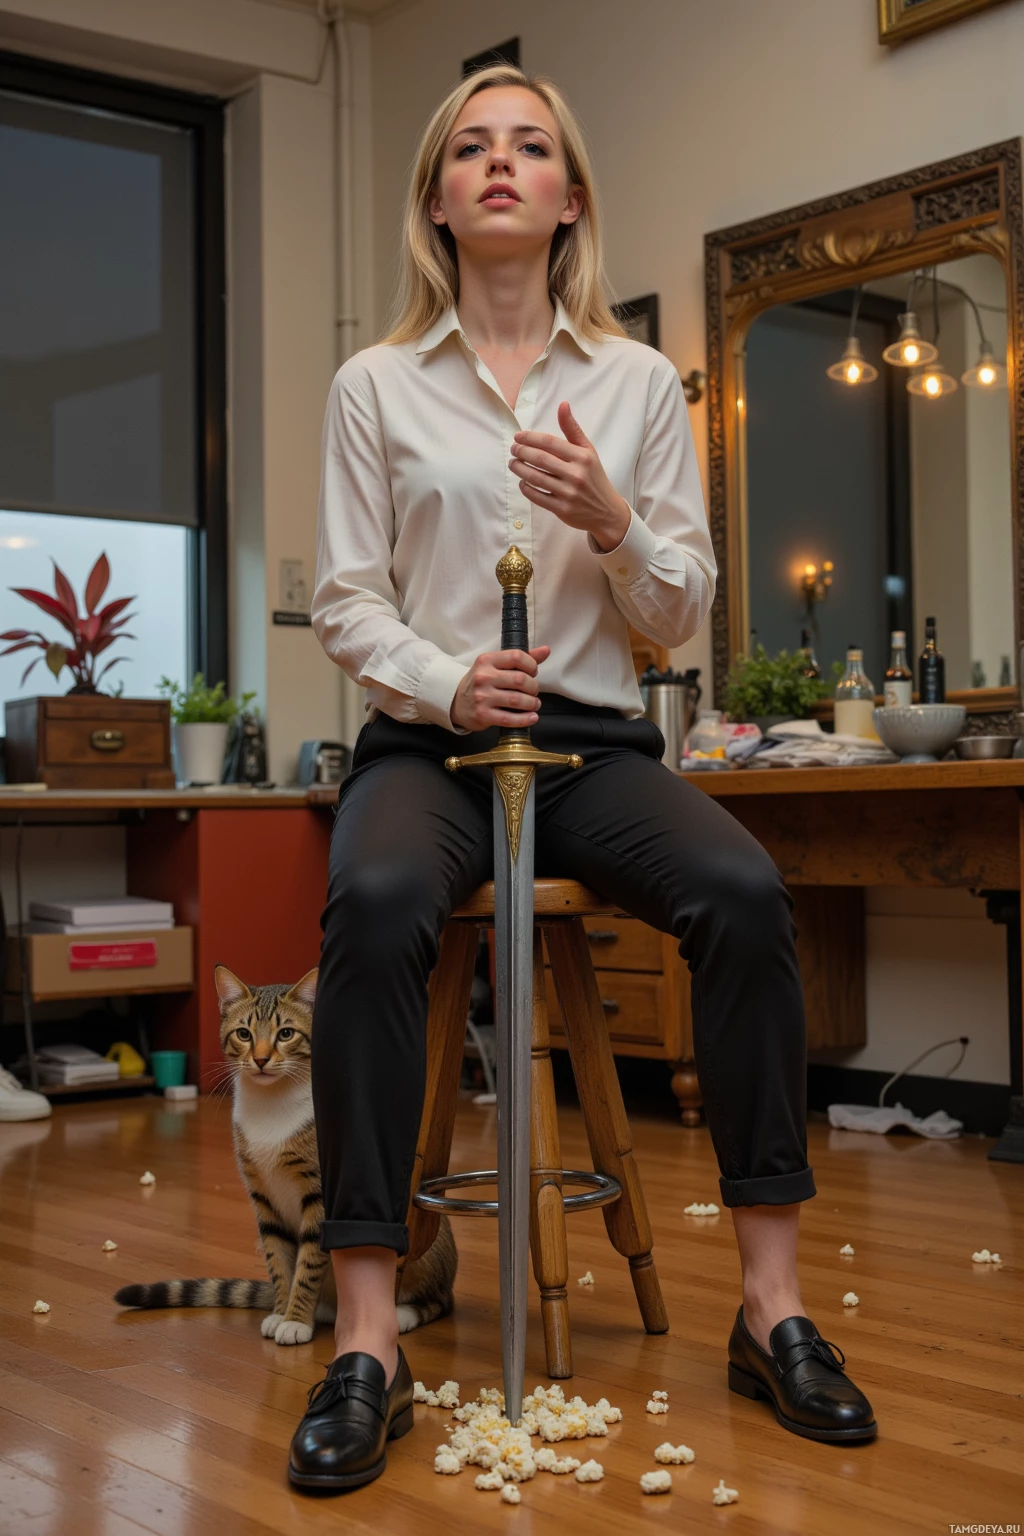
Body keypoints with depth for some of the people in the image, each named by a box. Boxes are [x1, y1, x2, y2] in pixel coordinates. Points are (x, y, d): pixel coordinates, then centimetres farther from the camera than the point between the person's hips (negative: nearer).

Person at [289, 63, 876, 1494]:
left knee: (744, 891, -30)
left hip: (594, 741, 1)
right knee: (375, 902, -35)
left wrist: (613, 524, -11)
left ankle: (773, 1304, -19)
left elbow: (683, 612, 10)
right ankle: (367, 1343, -31)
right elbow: (346, 600, 4)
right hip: (426, 740, -1)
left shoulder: (640, 380, 12)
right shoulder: (375, 385, 9)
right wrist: (445, 679, -16)